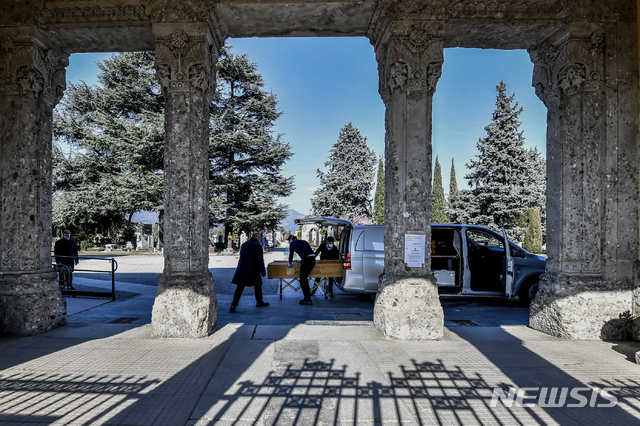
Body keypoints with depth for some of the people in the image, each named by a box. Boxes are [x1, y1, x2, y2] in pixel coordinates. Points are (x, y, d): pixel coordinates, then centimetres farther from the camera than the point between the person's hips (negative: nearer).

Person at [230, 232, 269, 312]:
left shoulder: (244, 245, 9)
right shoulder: (258, 246, -9)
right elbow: (260, 261, -12)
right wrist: (263, 272, -3)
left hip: (242, 270, 4)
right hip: (253, 271, -4)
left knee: (239, 288, 3)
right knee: (257, 285, 17)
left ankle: (233, 305, -6)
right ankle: (259, 302, 30)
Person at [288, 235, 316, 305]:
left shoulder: (292, 243, 8)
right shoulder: (304, 242, 27)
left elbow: (291, 255, 3)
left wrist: (289, 263, 20)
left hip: (306, 260, -7)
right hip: (313, 260, 7)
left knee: (303, 280, 4)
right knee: (304, 278, 21)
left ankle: (308, 300, 5)